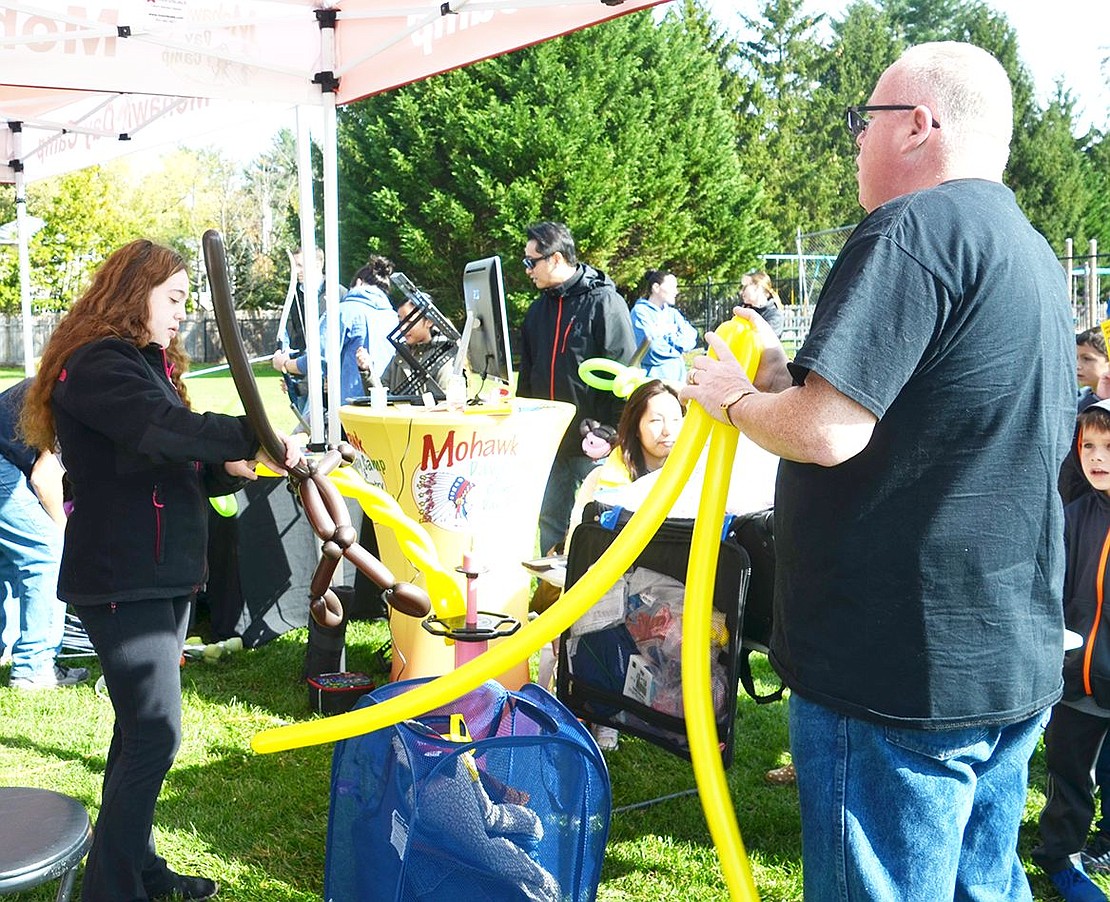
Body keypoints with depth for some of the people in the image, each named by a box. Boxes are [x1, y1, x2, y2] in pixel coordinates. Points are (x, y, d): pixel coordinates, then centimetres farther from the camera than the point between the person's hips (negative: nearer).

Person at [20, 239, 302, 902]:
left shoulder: (150, 364, 19)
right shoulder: (96, 366, -14)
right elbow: (164, 427, -33)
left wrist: (227, 470, 0)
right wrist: (257, 436, -33)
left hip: (163, 574, 10)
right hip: (121, 580, -10)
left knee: (141, 729, 15)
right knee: (155, 735, -9)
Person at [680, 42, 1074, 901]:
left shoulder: (914, 230, -16)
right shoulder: (1033, 255, 15)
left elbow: (827, 433, -24)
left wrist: (733, 398, -5)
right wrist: (783, 377, 15)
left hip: (900, 672, -9)